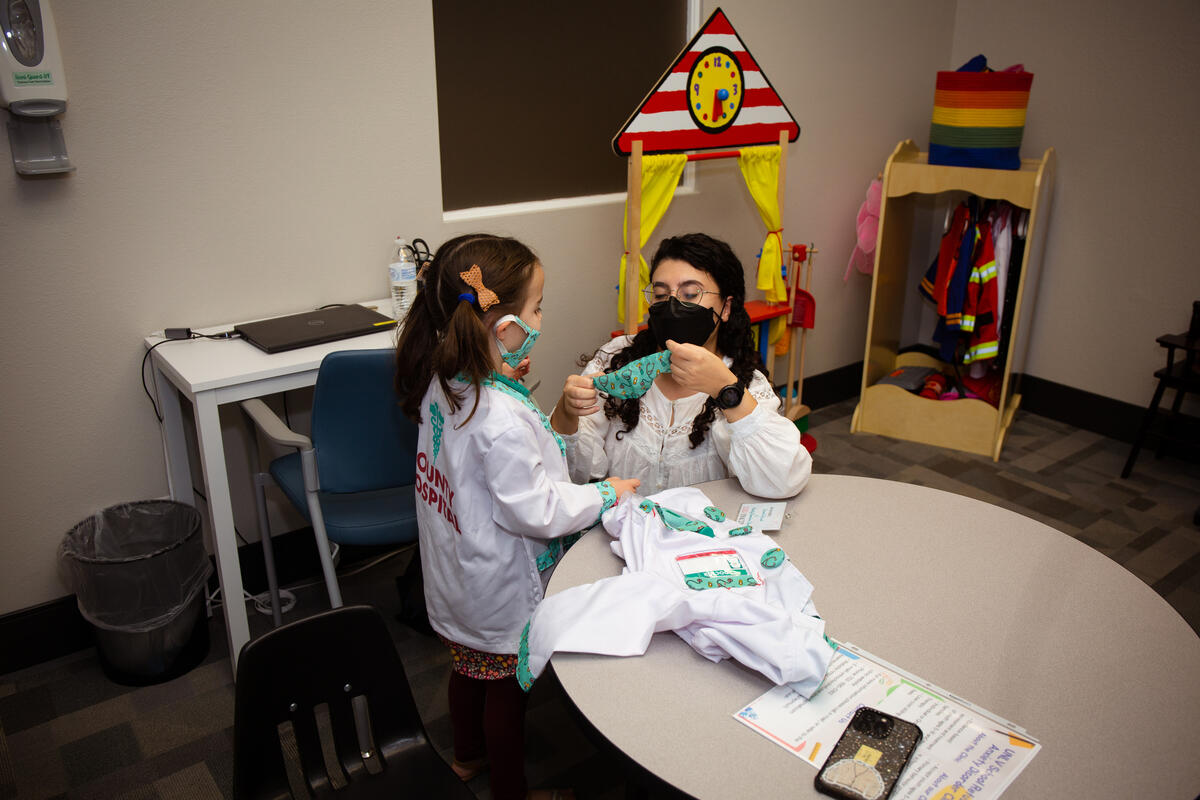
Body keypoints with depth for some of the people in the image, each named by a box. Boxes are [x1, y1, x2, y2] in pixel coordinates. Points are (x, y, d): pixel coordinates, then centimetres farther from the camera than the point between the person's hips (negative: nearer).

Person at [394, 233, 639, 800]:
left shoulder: (441, 381, -9)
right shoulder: (502, 420, -36)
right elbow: (536, 512, -29)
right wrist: (605, 494, -16)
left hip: (454, 573, 8)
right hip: (502, 588, -8)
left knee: (468, 663, 29)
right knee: (506, 687, 15)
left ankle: (467, 753, 55)